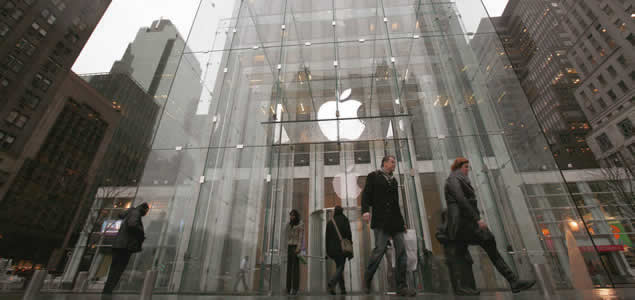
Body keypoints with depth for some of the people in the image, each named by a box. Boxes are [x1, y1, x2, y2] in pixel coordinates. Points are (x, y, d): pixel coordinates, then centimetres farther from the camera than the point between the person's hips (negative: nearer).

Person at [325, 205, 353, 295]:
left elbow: (327, 237, 8)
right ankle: (332, 283, -25)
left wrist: (328, 251, 12)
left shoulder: (330, 222, 8)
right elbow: (349, 235, -6)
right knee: (340, 268, -2)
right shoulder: (345, 220, 0)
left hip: (333, 249, 4)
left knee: (339, 267, 15)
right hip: (342, 248, -4)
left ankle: (343, 289, 15)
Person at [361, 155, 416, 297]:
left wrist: (402, 220, 20)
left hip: (395, 220, 6)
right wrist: (365, 210, -19)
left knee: (401, 251, 0)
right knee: (380, 249, -11)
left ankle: (401, 286, 7)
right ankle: (367, 280, 8)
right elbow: (366, 194, -3)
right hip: (381, 220, -6)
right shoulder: (373, 176, 7)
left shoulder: (394, 180, 23)